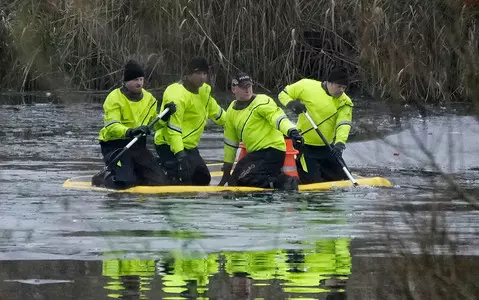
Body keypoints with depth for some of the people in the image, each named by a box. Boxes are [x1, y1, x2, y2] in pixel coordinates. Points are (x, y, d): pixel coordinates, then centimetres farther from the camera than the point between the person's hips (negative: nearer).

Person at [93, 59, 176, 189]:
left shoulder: (148, 98, 9)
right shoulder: (114, 98, -12)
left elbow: (154, 125, 14)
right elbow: (111, 126, -24)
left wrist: (164, 117, -6)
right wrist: (130, 132, -42)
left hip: (138, 145, 6)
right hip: (115, 145, -6)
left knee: (160, 181, -3)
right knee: (125, 183, -23)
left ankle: (134, 174, 23)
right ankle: (103, 179, 8)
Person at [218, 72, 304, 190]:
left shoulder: (262, 102, -8)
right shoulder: (231, 111, 15)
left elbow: (278, 117, -25)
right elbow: (230, 143, 21)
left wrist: (291, 132, -47)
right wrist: (226, 173, 23)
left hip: (272, 151, -9)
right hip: (256, 154, 9)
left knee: (242, 180, -23)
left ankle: (282, 181, -20)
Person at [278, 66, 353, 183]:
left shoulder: (344, 103, -3)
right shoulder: (307, 86, -10)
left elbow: (343, 125, -17)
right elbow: (283, 94, 1)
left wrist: (340, 144, -35)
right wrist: (291, 104, -21)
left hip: (327, 147, 5)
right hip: (306, 147, -5)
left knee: (342, 177, 9)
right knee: (313, 181, -9)